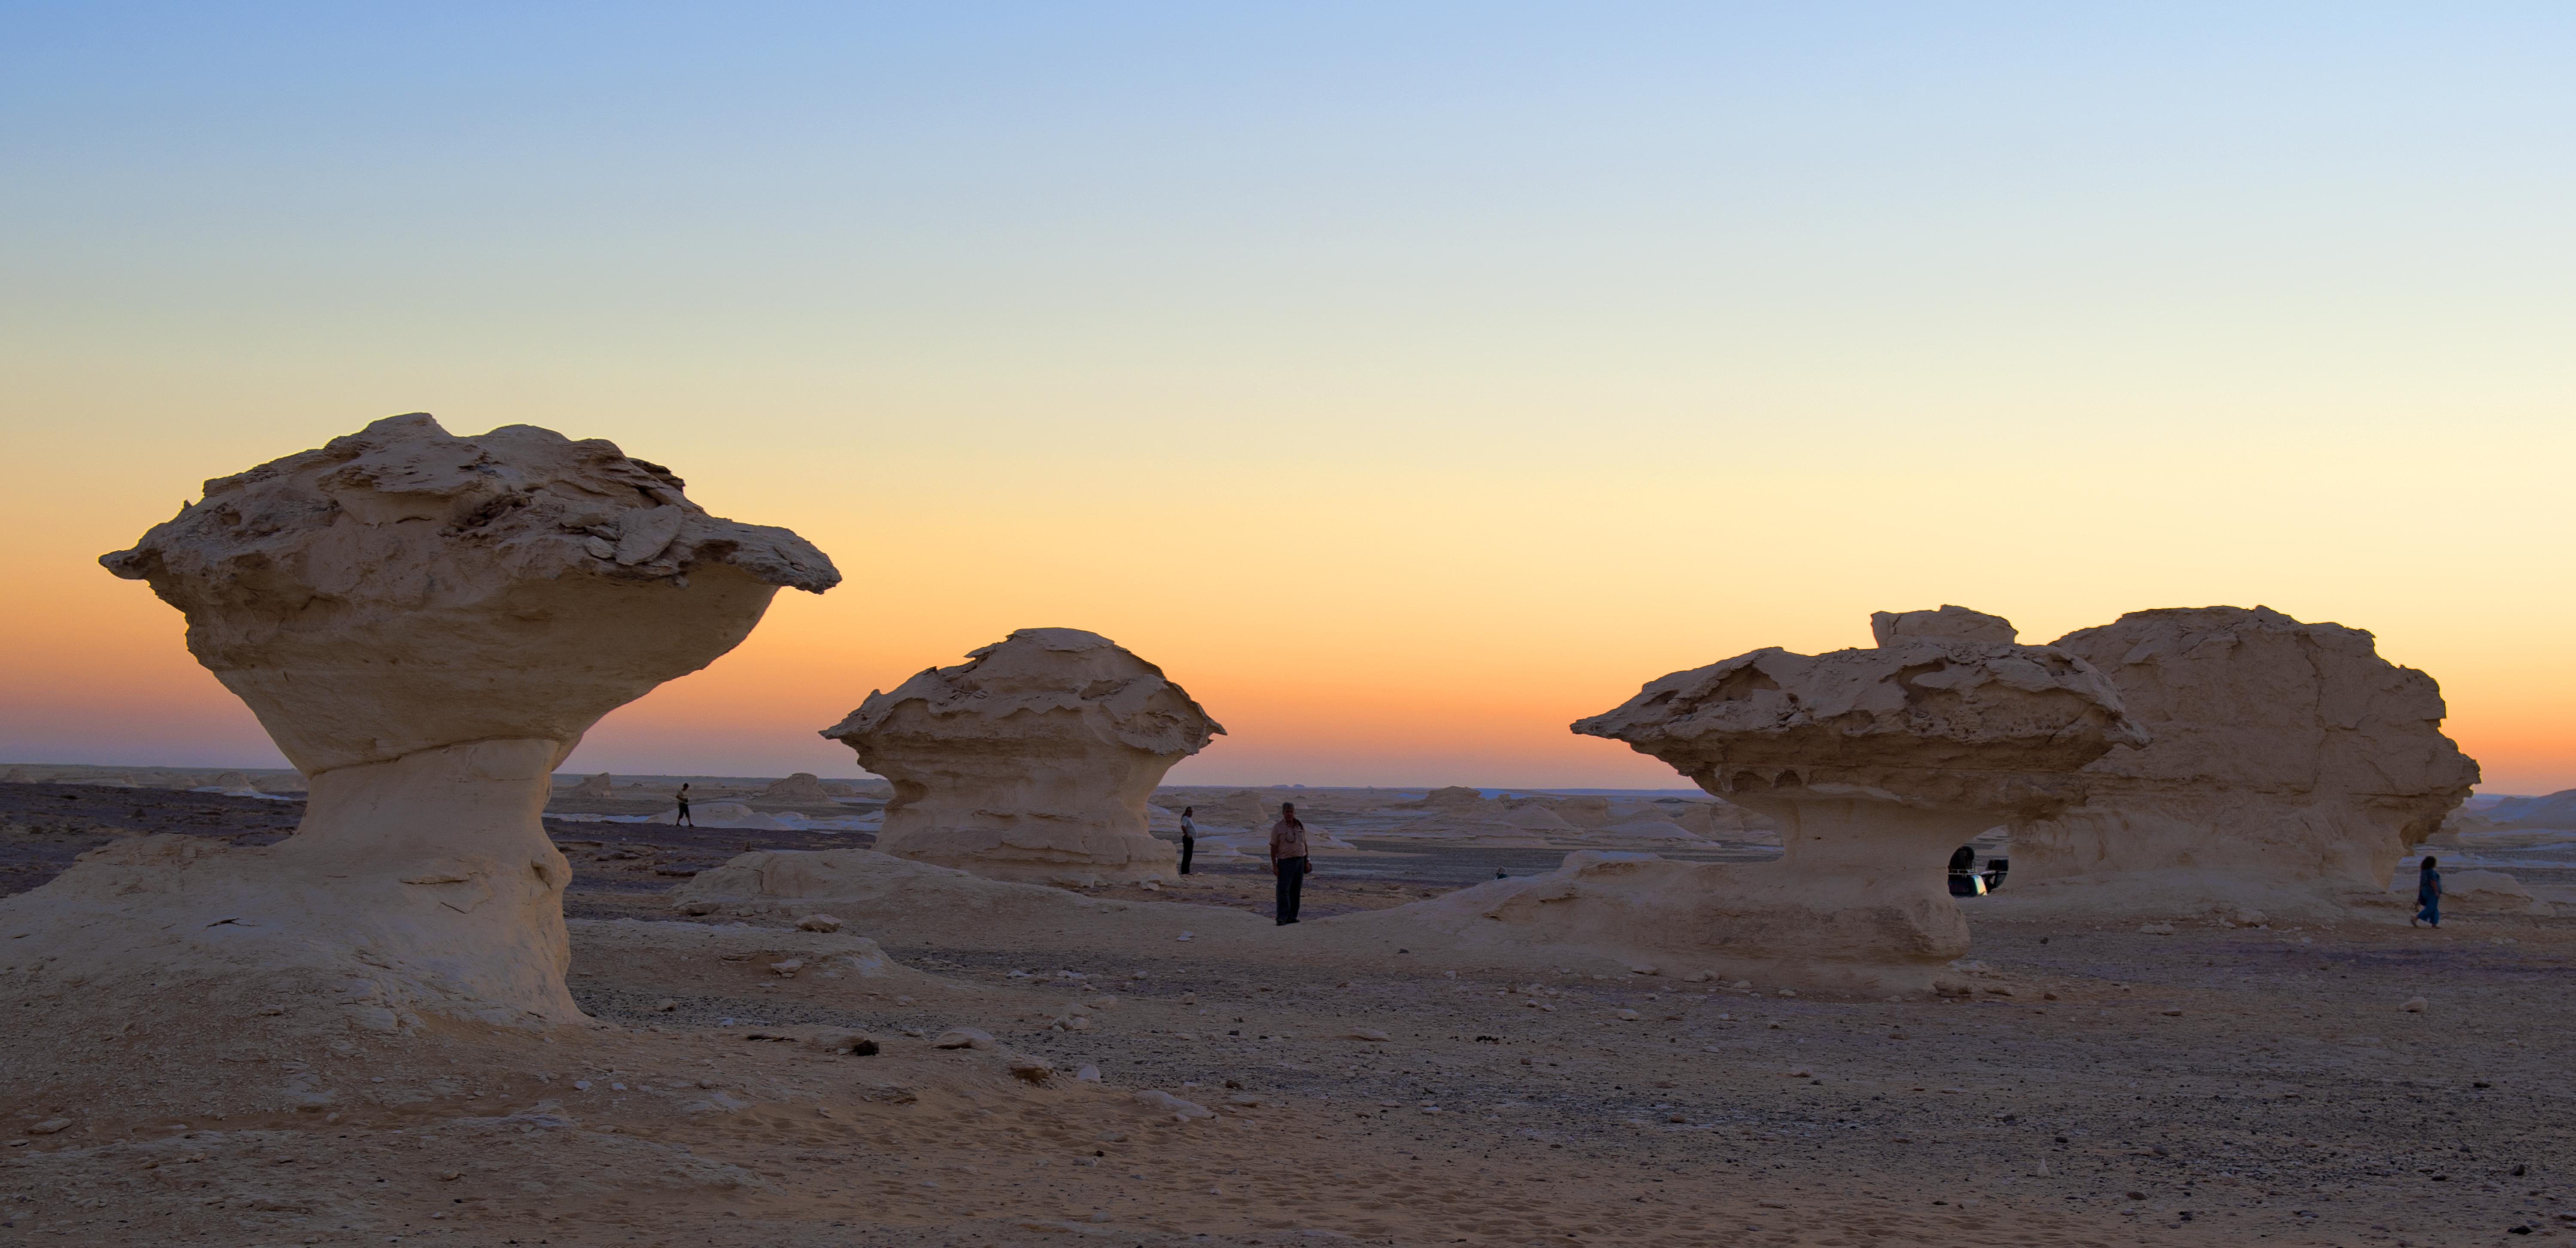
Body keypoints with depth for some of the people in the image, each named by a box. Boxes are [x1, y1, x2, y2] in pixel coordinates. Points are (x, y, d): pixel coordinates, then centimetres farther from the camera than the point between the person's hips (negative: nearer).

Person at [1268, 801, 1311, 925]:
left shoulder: (1300, 826, 9)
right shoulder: (1277, 828, -4)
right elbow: (1273, 847, -5)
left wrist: (1307, 861, 13)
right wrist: (1274, 865, -11)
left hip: (1299, 860, 5)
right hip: (1285, 861, -5)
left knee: (1296, 891, 5)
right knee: (1284, 890, -13)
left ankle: (1292, 917, 11)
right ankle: (1282, 918, -18)